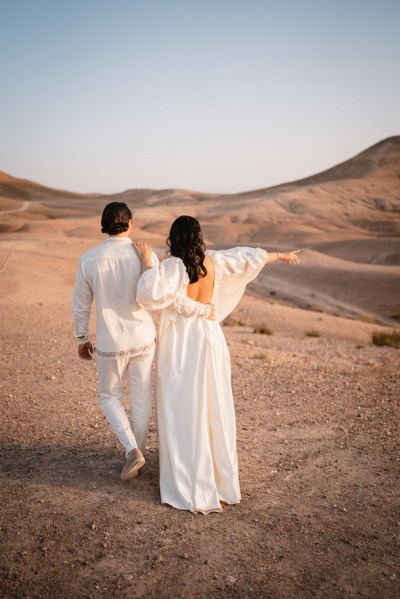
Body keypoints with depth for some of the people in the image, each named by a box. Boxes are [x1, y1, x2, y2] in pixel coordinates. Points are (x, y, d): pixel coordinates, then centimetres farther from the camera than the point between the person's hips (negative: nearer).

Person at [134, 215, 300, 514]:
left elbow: (150, 296, -25)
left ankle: (191, 487, 8)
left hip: (181, 345, -5)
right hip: (210, 339, 5)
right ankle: (220, 476, 29)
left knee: (183, 413, 2)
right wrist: (281, 255, 28)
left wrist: (147, 262, -14)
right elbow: (249, 257, 13)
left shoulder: (172, 266, -14)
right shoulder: (213, 260, 2)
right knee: (214, 409, 15)